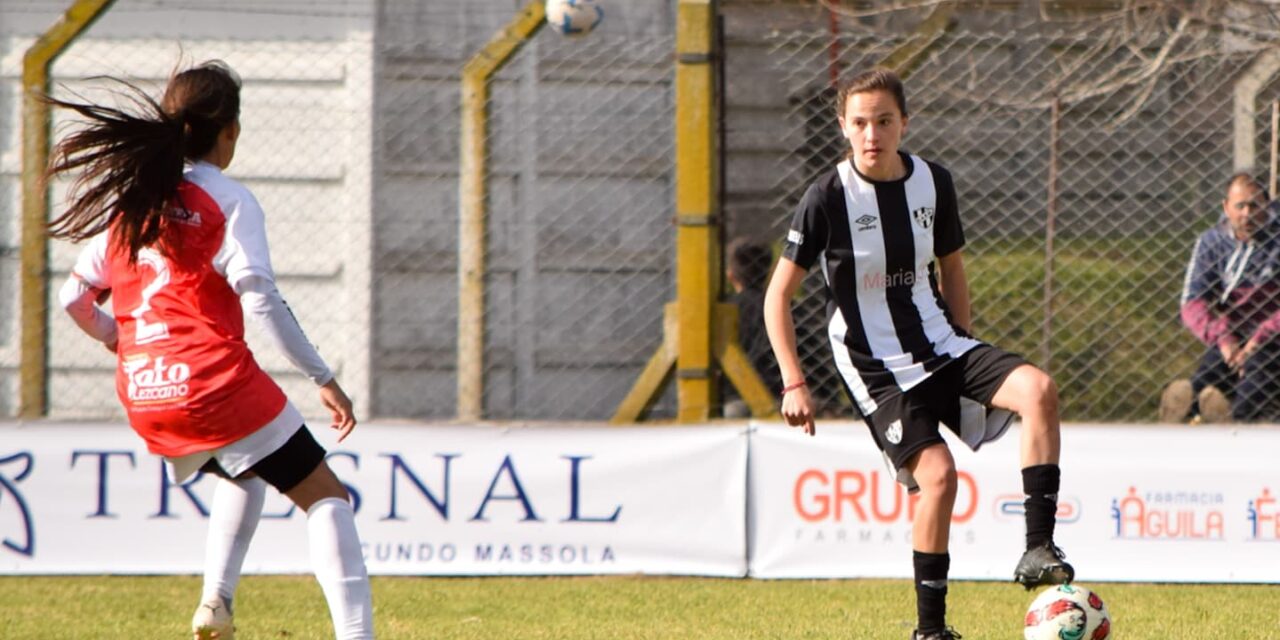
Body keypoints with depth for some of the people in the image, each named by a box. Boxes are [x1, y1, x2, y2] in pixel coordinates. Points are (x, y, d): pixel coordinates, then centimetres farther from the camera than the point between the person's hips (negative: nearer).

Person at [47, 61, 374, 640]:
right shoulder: (227, 201, -5)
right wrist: (323, 379, -12)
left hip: (142, 395, 6)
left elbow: (74, 298, 15)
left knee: (245, 469, 33)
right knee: (325, 497, 2)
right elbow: (259, 296, -15)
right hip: (215, 382, -6)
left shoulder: (127, 200, 12)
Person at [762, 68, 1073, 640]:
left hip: (940, 344, 5)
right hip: (877, 368, -5)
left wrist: (968, 365, 17)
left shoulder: (933, 184, 2)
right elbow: (778, 293, -5)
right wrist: (793, 384, -12)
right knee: (937, 473, -21)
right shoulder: (828, 197, -12)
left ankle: (1038, 550, -19)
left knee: (1038, 390, -21)